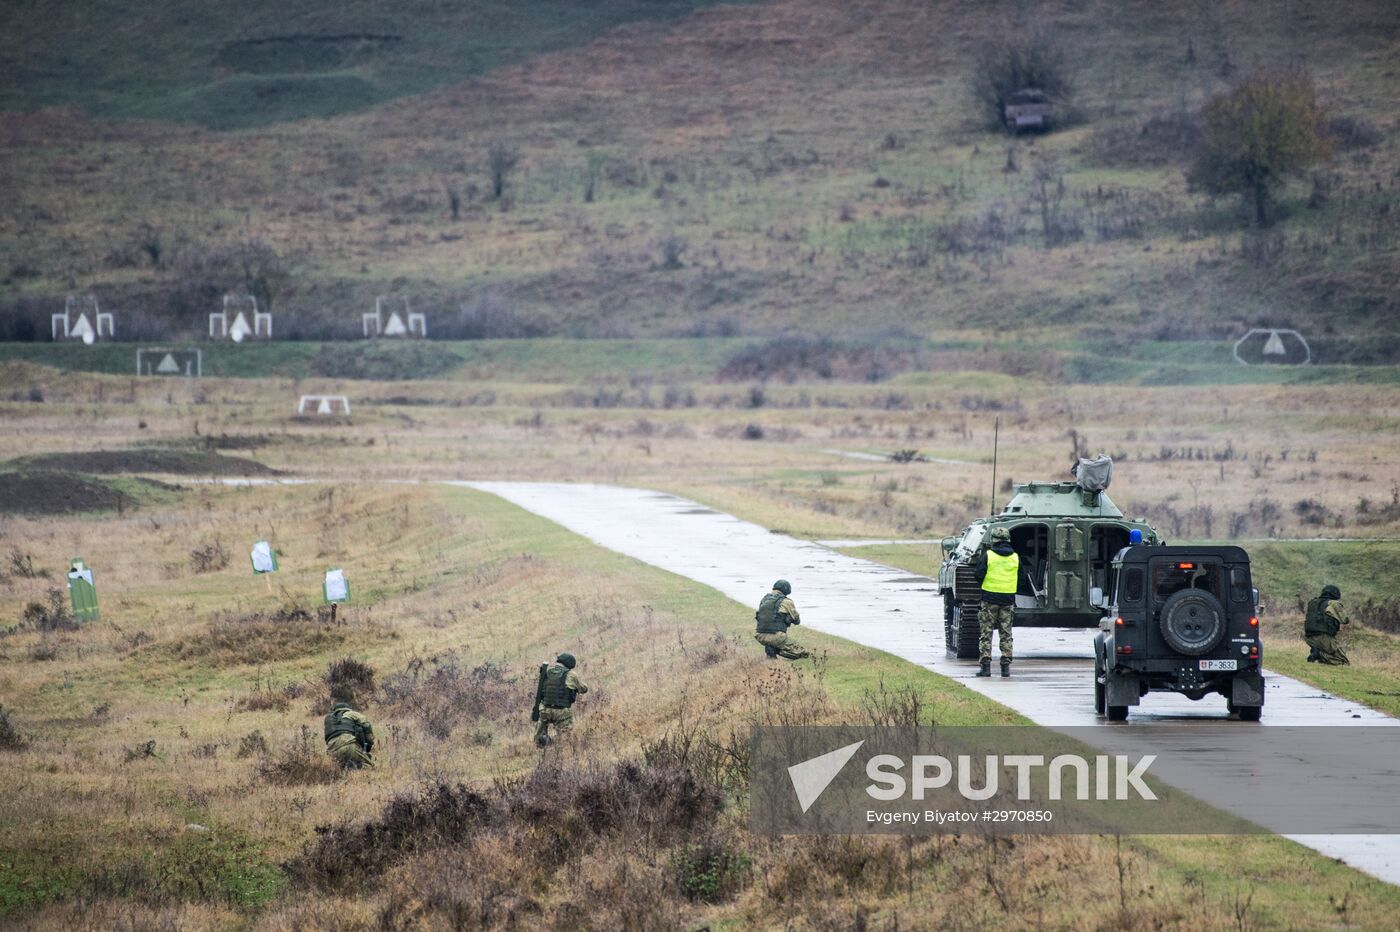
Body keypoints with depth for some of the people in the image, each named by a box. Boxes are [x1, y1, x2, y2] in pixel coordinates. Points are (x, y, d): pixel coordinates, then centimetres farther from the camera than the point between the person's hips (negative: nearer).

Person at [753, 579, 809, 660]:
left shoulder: (764, 599, 15)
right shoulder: (786, 602, -1)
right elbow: (797, 621, 9)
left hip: (760, 636, 6)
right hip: (776, 637, -6)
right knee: (804, 654, 4)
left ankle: (770, 652, 10)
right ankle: (773, 650, -10)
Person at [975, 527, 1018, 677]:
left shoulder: (987, 555, -7)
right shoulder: (1015, 557, 3)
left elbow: (978, 576, -6)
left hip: (990, 598, -3)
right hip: (1008, 600, 3)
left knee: (986, 634, 4)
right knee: (1006, 634, 9)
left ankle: (986, 666, -2)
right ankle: (1006, 666, 4)